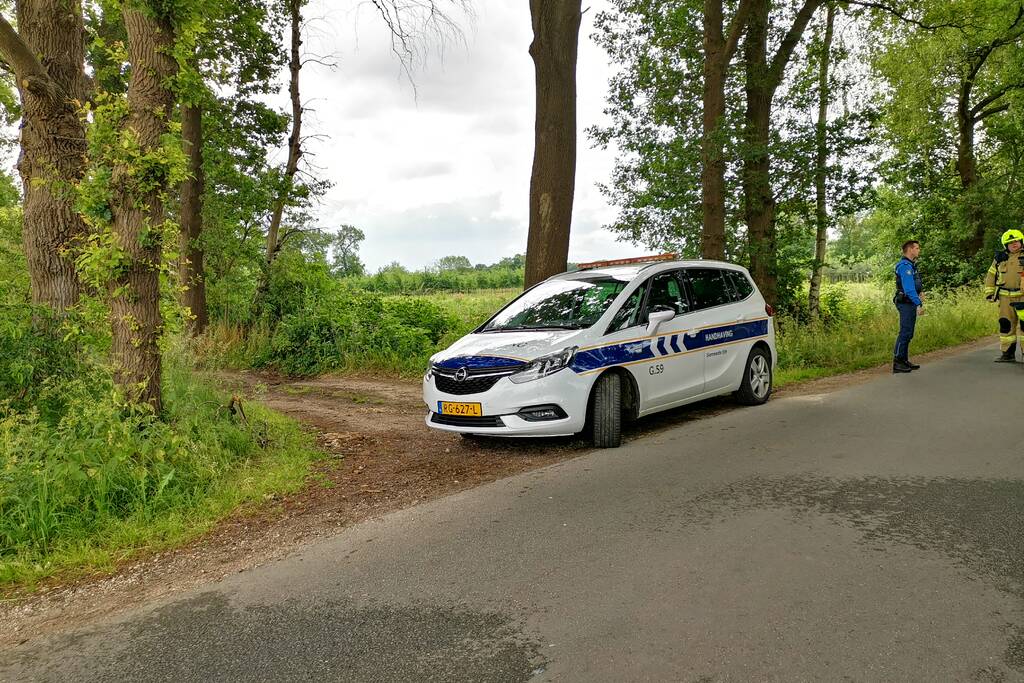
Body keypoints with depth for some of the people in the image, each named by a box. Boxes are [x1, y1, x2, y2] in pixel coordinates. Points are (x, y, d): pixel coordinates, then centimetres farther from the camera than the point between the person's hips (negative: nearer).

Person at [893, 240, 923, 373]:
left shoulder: (910, 265, 17)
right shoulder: (905, 266, -16)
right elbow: (909, 288, -24)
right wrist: (918, 304, -26)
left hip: (910, 304, 11)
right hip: (906, 303, -11)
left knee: (908, 333, 13)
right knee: (905, 333, -10)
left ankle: (904, 361, 19)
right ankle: (897, 364, -9)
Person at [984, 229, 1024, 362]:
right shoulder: (1000, 258, 12)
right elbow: (991, 275, 20)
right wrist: (989, 292, 13)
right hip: (1006, 297, 3)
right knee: (1006, 324, 4)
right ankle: (1008, 353, 11)